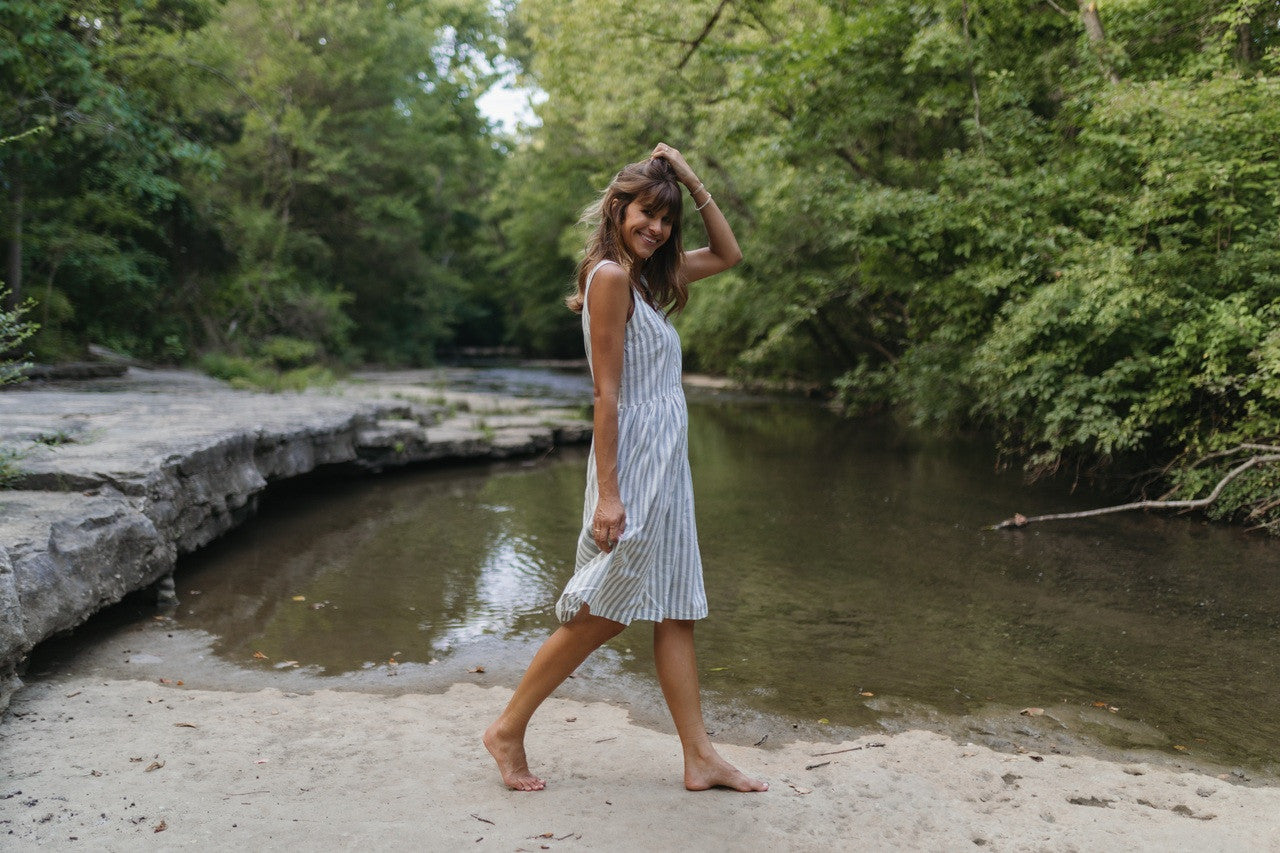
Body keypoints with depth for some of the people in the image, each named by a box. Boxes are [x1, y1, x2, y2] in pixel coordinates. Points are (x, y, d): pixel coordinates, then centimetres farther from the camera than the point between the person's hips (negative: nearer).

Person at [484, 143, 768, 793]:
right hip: (635, 464, -9)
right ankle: (508, 731, 14)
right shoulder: (610, 276, -13)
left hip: (668, 469, 9)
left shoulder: (645, 275, 14)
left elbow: (727, 254, 25)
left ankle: (701, 758, 16)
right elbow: (606, 392, -18)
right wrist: (607, 492, -20)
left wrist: (693, 183, 14)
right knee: (603, 611, -1)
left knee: (675, 611, 9)